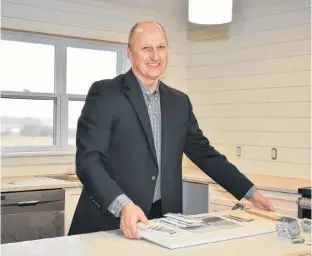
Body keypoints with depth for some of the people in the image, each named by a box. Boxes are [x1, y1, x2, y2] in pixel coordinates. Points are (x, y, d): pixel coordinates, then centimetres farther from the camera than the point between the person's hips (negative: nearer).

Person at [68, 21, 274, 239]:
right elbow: (88, 160, -16)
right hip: (110, 223, -4)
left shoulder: (179, 102, 9)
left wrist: (250, 191, 12)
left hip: (163, 221, 5)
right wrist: (123, 205, -29)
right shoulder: (104, 93, -8)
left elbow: (204, 153, 15)